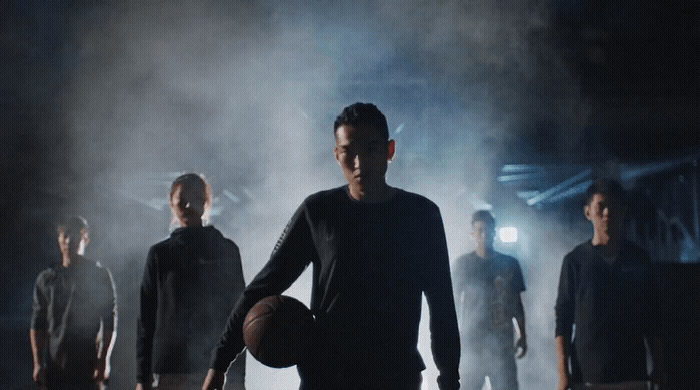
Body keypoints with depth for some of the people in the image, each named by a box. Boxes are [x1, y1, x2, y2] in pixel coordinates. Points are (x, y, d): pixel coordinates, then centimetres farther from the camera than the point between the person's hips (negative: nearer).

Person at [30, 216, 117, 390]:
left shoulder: (100, 276, 3)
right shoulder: (47, 279, 10)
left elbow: (110, 323, 1)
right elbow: (37, 325, 9)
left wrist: (104, 361, -8)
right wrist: (38, 363, 0)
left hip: (89, 366, -2)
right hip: (55, 367, 2)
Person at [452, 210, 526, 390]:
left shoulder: (509, 264, 9)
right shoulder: (463, 263, 6)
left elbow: (517, 303, 14)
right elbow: (455, 299, 6)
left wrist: (522, 335, 10)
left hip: (502, 340, 1)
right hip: (471, 340, -1)